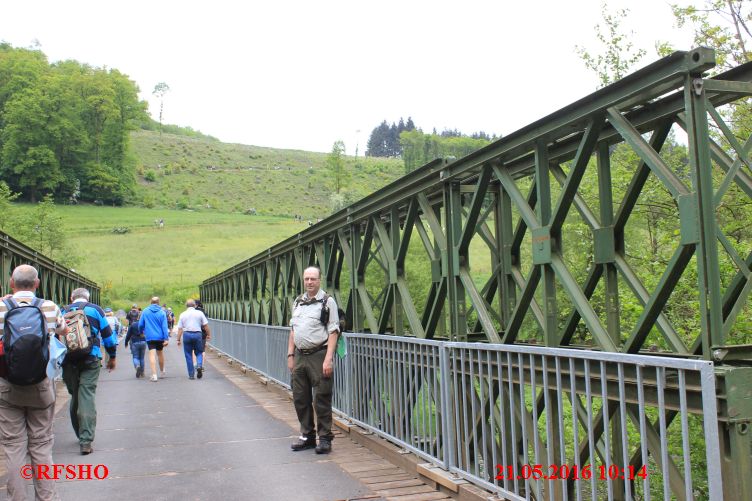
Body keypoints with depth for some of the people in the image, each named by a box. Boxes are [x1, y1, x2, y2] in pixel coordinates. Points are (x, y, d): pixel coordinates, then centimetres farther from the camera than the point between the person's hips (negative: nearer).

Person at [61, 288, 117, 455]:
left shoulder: (64, 311, 12)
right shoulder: (95, 310, 6)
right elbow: (108, 334, 7)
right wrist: (112, 357, 17)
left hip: (68, 360, 3)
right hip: (91, 358, -2)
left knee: (75, 396, 15)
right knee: (87, 396, -6)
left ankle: (81, 435, 27)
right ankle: (86, 441, -14)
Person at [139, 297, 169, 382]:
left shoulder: (145, 311, -1)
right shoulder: (162, 313, -4)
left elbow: (140, 324, 2)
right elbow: (164, 326, -9)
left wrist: (141, 332, 23)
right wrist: (166, 339, -10)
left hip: (149, 337, -1)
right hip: (160, 337, 1)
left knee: (152, 355, -5)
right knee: (160, 353, 19)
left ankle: (154, 375, -13)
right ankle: (162, 371, 35)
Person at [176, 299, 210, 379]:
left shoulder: (183, 314, 6)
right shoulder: (200, 313, 3)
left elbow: (180, 328, 4)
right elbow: (206, 325, 1)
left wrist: (178, 340, 7)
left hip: (187, 334, 0)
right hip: (197, 334, 0)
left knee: (188, 355, 8)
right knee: (199, 353, 14)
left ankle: (191, 375, 8)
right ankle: (199, 365, -14)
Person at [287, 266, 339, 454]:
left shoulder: (327, 301, -4)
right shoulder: (298, 302, 16)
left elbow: (333, 332, -9)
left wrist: (328, 359, -17)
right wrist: (290, 355, 13)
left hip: (319, 355, -6)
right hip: (300, 356, 7)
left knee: (321, 400, -3)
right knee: (300, 399, 11)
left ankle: (325, 438, 7)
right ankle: (307, 436, 24)